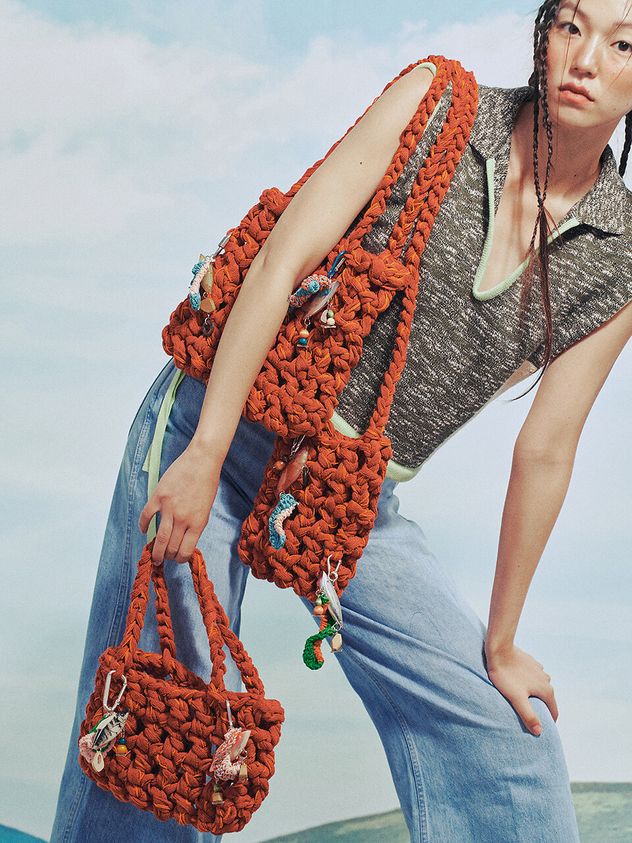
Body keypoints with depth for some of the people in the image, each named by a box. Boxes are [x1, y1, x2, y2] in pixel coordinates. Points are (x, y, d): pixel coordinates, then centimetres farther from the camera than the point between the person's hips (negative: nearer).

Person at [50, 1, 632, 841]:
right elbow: (281, 261, -14)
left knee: (508, 732, 3)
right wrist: (205, 455, -19)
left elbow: (544, 455, 3)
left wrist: (500, 644, 8)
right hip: (214, 428, -3)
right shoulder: (436, 101, -7)